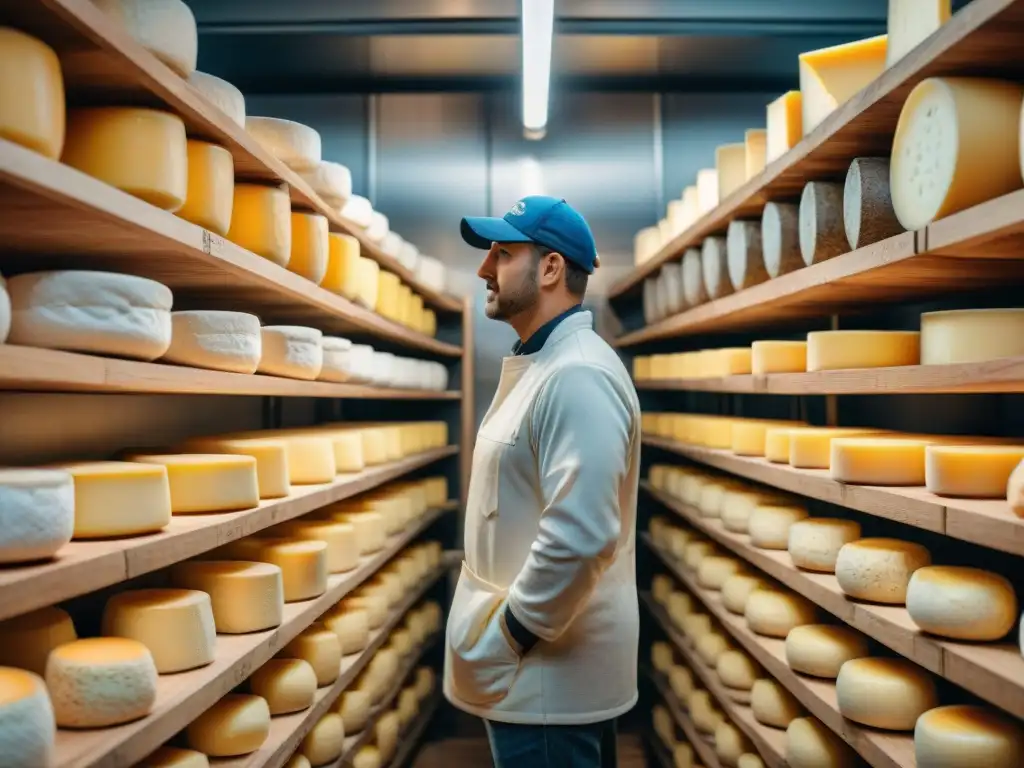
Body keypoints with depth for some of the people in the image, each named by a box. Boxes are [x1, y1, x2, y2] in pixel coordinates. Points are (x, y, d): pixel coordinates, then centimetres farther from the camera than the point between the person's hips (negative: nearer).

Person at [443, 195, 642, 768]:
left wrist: (505, 637, -18)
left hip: (548, 674, -9)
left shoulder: (578, 375, -21)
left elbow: (580, 538, -29)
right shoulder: (537, 365, 12)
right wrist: (501, 630, 14)